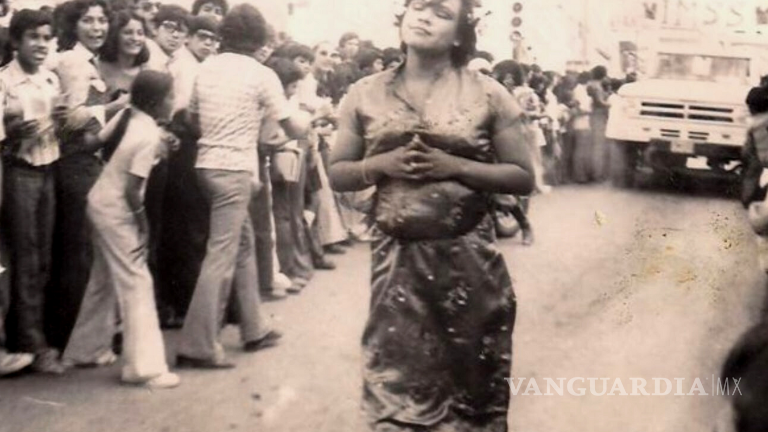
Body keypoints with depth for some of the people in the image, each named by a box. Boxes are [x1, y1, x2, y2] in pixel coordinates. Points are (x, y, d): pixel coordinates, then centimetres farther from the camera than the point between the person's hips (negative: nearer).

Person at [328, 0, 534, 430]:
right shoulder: (366, 95, 5)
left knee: (471, 383, 12)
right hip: (397, 259, 1)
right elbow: (338, 174, 8)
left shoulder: (487, 93, -1)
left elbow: (523, 178, -2)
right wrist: (382, 164, -11)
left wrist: (455, 167, -14)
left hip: (469, 258, -1)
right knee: (397, 387, 4)